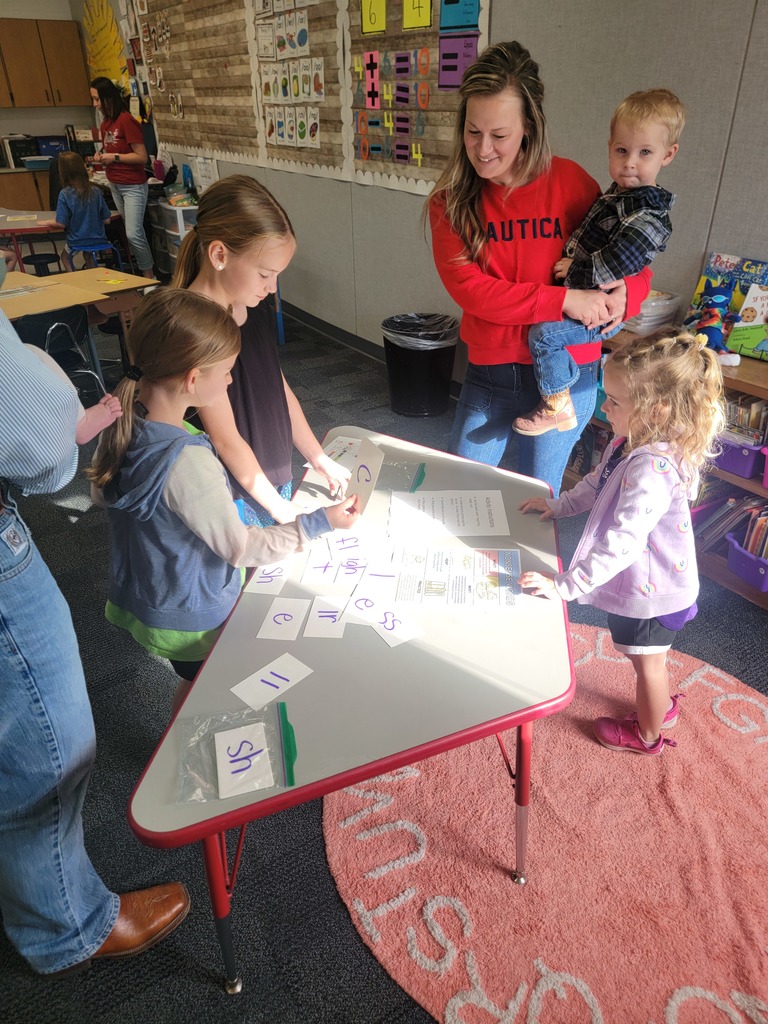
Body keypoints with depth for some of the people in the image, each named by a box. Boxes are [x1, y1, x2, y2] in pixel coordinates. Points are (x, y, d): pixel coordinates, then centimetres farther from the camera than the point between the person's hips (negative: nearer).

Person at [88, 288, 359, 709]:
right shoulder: (188, 462, -36)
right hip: (191, 618, -7)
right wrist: (318, 523, -15)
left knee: (192, 690, 29)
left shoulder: (124, 424, -11)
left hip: (142, 596, 7)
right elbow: (240, 548, -25)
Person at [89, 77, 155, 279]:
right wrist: (103, 155, 3)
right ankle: (143, 271, 16)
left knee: (133, 234, -14)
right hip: (115, 185, 8)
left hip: (133, 186, -8)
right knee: (133, 231, 9)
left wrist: (114, 157, -16)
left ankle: (149, 277, -3)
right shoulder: (105, 124, 10)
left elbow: (141, 157, -16)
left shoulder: (127, 121, -14)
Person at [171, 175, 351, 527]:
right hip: (237, 497, -7)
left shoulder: (255, 310, 0)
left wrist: (319, 458, 10)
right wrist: (281, 509, -14)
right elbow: (226, 440, -21)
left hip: (276, 480, 7)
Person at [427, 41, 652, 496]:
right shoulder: (451, 201, -2)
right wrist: (563, 300, -21)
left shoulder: (567, 181, -5)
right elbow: (467, 286, -14)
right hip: (489, 372, 1)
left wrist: (625, 295, -19)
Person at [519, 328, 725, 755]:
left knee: (648, 660, 17)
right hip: (645, 580, 8)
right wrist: (558, 505, 9)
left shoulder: (652, 468, -37)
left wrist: (567, 585, -35)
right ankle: (662, 706, 57)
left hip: (650, 590, -8)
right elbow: (597, 483, 12)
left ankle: (647, 734, 44)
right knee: (651, 657, 30)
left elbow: (622, 543, -39)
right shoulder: (633, 442, -7)